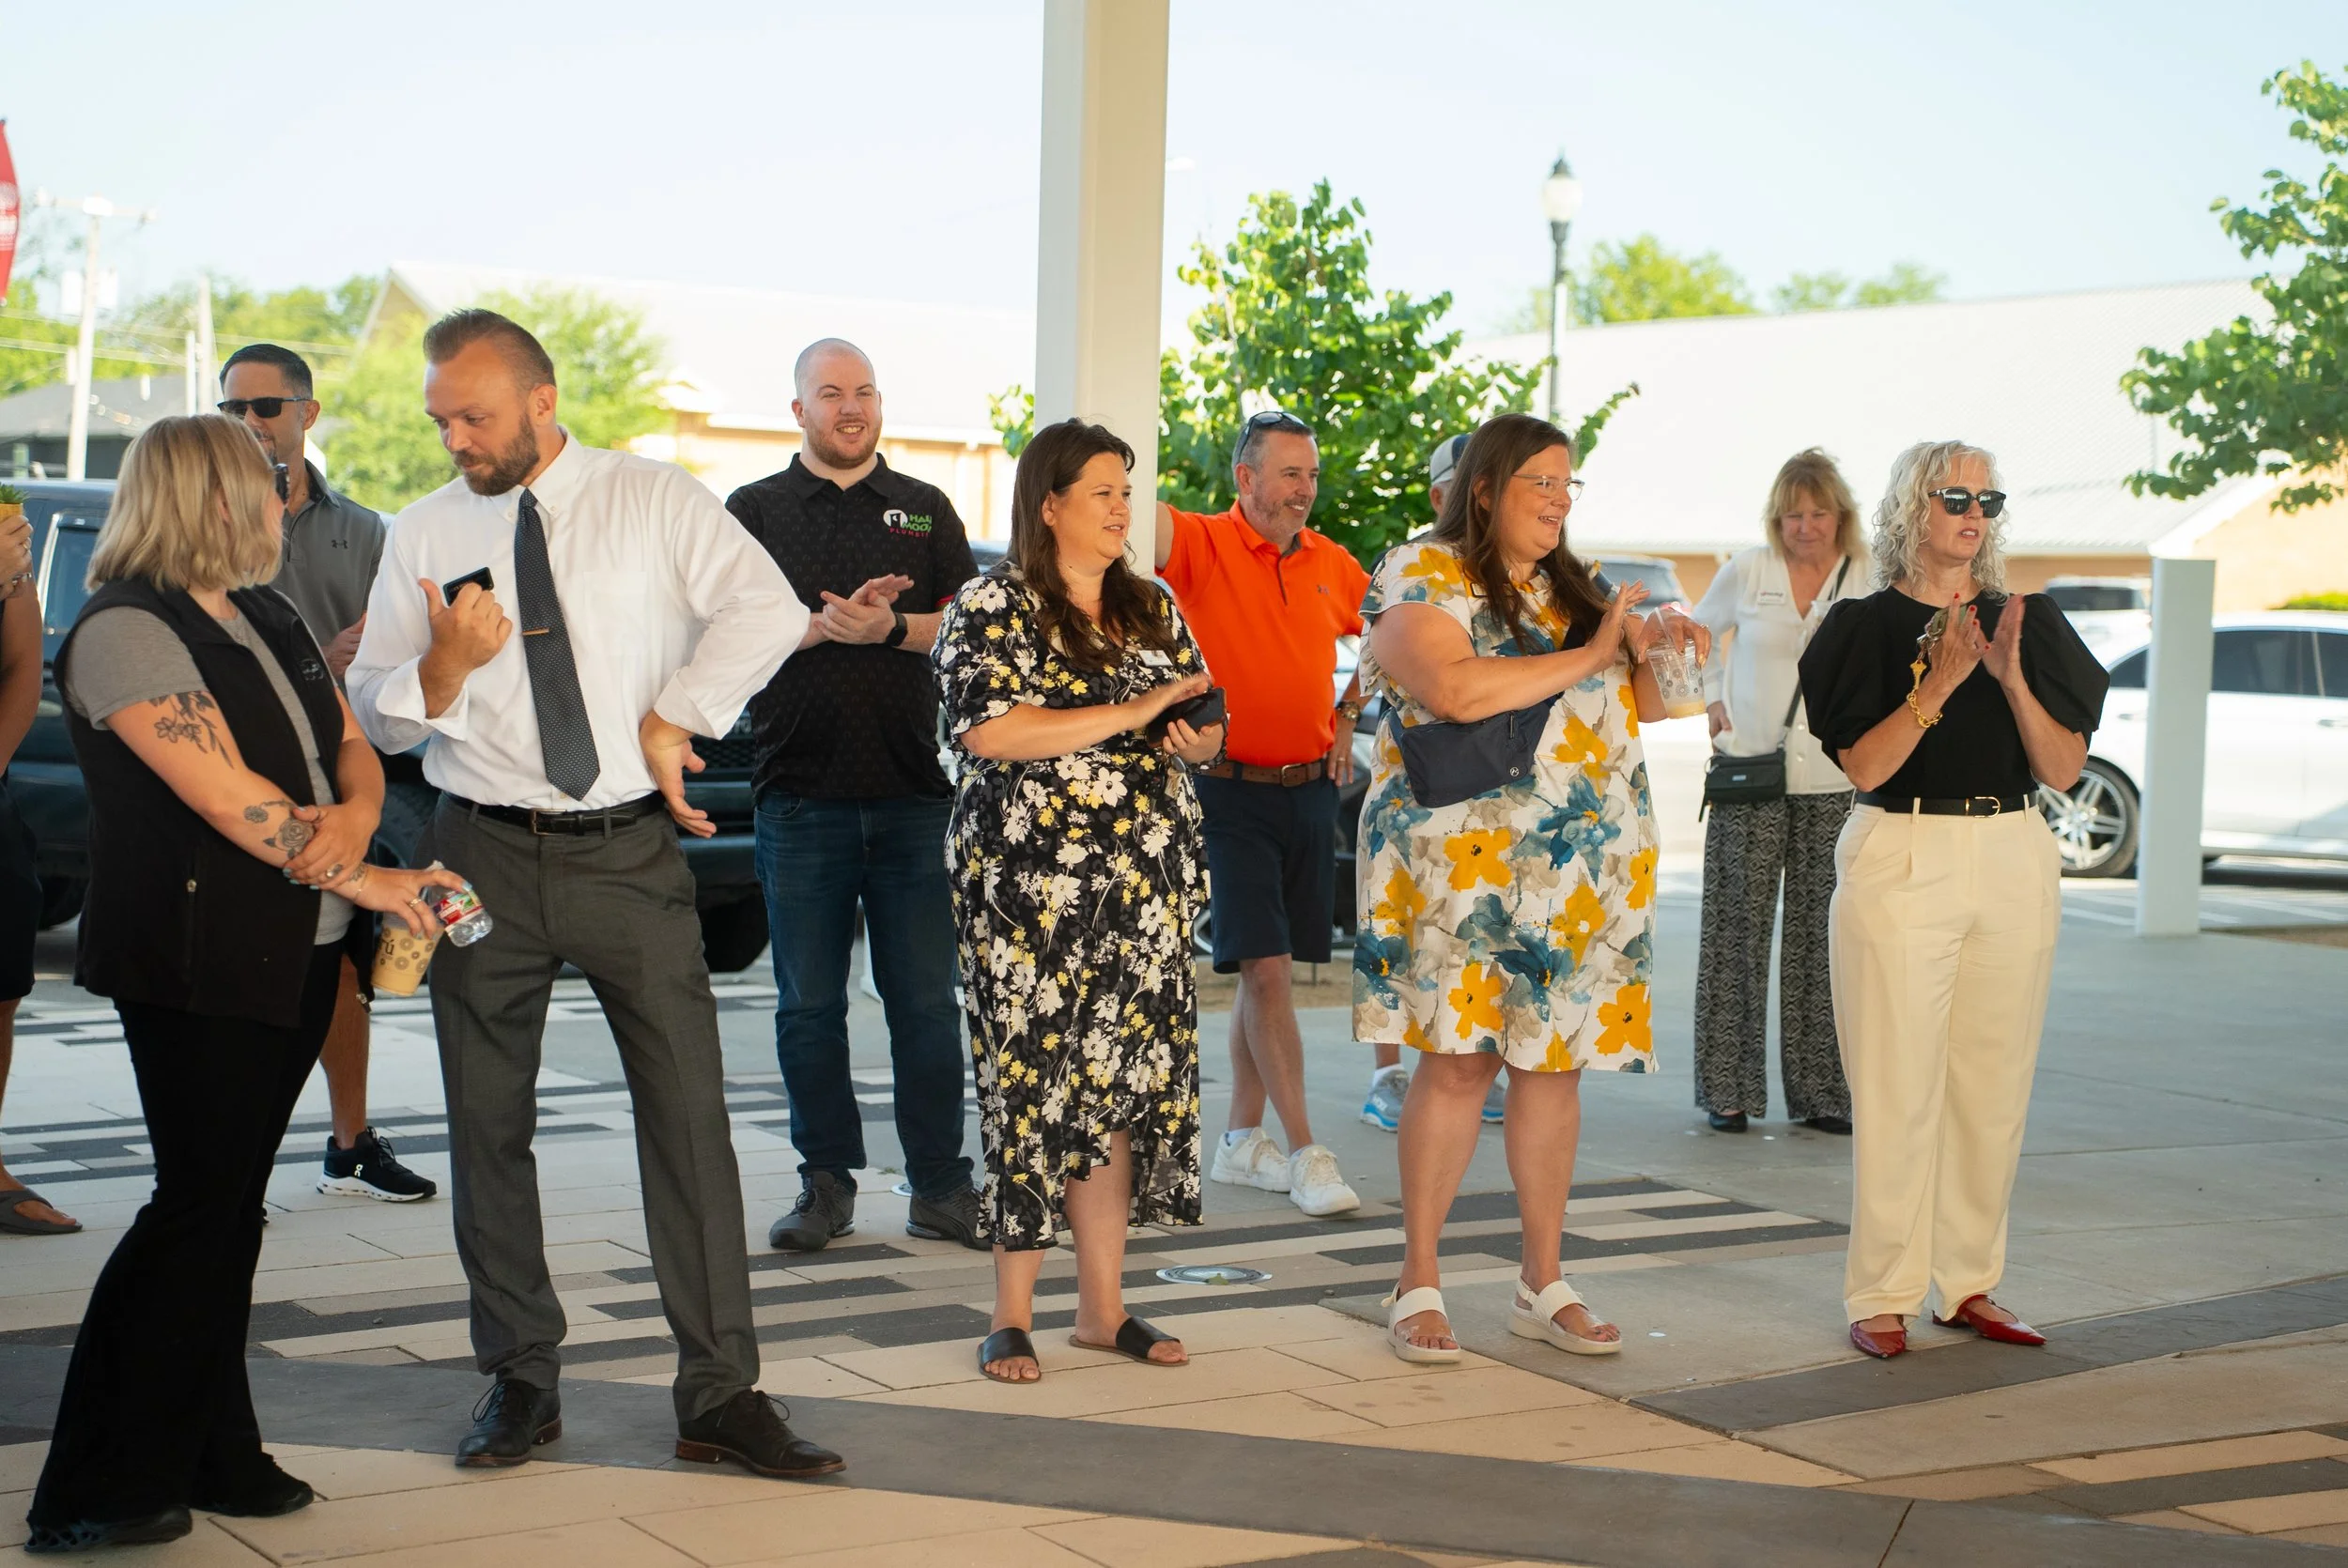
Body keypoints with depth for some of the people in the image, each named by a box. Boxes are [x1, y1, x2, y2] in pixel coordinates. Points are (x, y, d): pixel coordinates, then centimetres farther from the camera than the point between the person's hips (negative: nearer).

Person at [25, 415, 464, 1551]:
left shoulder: (270, 619, 16)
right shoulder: (125, 632, -12)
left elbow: (352, 747, 13)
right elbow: (229, 798, -19)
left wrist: (354, 816, -10)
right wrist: (367, 882, -15)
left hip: (297, 957, 8)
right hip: (196, 967, -8)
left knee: (231, 1205, 11)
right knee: (197, 1205, -7)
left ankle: (211, 1457, 17)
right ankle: (93, 1496, 0)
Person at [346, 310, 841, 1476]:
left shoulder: (654, 500, 2)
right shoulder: (424, 536, 7)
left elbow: (767, 610, -9)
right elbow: (378, 720, 6)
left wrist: (675, 720, -11)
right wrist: (446, 662, -14)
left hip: (631, 854, -2)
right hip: (484, 855, 2)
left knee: (690, 1110, -5)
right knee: (488, 1128, 6)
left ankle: (720, 1395, 1)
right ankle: (520, 1380, 20)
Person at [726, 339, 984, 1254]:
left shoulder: (926, 510, 13)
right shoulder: (755, 512, 10)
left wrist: (890, 628, -11)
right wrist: (825, 623, -14)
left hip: (915, 791, 1)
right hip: (801, 791, 0)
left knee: (927, 1000, 1)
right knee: (809, 1004, 3)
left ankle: (940, 1186, 8)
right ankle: (826, 1183, 13)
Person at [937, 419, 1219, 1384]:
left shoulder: (1152, 609, 15)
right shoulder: (991, 609, -4)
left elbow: (1209, 728, 20)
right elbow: (989, 731, -18)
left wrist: (1197, 741, -5)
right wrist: (1135, 712, -16)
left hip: (1145, 886, 6)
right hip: (1029, 881, -5)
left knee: (1123, 1080, 5)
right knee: (1034, 1079, -6)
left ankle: (1103, 1304, 13)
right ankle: (1013, 1314, 3)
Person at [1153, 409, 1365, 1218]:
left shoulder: (1333, 565, 9)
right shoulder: (1204, 545, -6)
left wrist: (1346, 718, 13)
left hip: (1309, 787, 5)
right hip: (1232, 788, -5)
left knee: (1267, 969, 11)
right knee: (1266, 969, -9)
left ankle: (1243, 1138, 22)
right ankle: (1305, 1150, -4)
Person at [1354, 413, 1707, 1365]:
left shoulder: (1575, 589, 17)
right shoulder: (1422, 576, -4)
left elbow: (1644, 704, 21)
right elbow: (1453, 689, -21)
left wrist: (1657, 651, -1)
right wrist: (1587, 657, -14)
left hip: (1586, 869, 6)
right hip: (1461, 856, -6)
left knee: (1555, 1062, 6)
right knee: (1457, 1060, -7)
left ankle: (1543, 1284, 14)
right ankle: (1419, 1284, 3)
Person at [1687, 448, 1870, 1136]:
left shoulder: (1869, 580, 3)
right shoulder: (1747, 571, 4)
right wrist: (1713, 701, 9)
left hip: (1833, 783, 0)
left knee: (1820, 937, 3)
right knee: (1739, 929, 0)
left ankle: (1819, 1091, 11)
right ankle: (1728, 1088, 8)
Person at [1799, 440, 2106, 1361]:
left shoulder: (2027, 624, 11)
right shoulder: (1868, 627, 1)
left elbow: (2064, 770, 4)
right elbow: (1864, 767, -9)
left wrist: (2012, 678, -10)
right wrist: (1940, 681, -19)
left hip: (2012, 864, 4)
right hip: (1901, 863, -4)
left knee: (1993, 1084, 6)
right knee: (1897, 1086, -5)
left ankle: (1969, 1285, 16)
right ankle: (1882, 1296, 2)